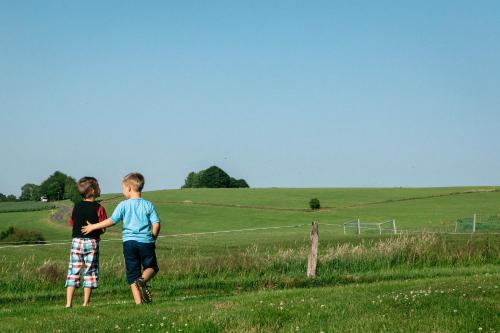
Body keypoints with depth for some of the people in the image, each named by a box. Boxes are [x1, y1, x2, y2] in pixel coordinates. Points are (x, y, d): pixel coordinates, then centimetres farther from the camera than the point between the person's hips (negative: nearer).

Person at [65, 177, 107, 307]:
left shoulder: (76, 207, 5)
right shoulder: (99, 208, -7)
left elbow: (72, 224, 9)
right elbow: (103, 229, -8)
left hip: (76, 241, 3)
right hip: (92, 242, -3)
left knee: (73, 272, 4)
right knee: (90, 272, 5)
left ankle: (69, 303, -1)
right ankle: (86, 303, 4)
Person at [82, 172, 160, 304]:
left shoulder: (124, 205, -2)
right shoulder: (148, 205, 2)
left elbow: (112, 221, -6)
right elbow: (156, 224, -2)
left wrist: (93, 227, 4)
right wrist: (152, 239, 12)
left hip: (129, 242, 0)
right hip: (146, 241, 0)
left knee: (132, 273, 6)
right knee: (151, 267, 13)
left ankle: (138, 301, -1)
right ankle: (143, 280, -20)